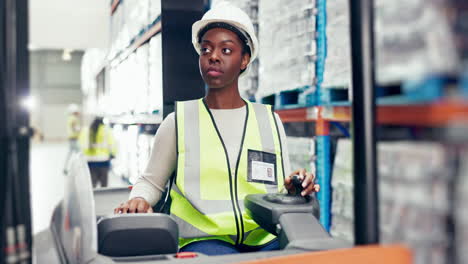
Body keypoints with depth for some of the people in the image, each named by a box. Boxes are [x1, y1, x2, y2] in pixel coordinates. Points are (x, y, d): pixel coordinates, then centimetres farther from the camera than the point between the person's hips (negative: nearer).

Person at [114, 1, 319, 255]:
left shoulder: (270, 121, 15)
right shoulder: (178, 121, 10)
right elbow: (151, 182, 18)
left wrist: (295, 189, -3)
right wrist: (139, 200, -4)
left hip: (266, 241, 3)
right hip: (205, 241, -2)